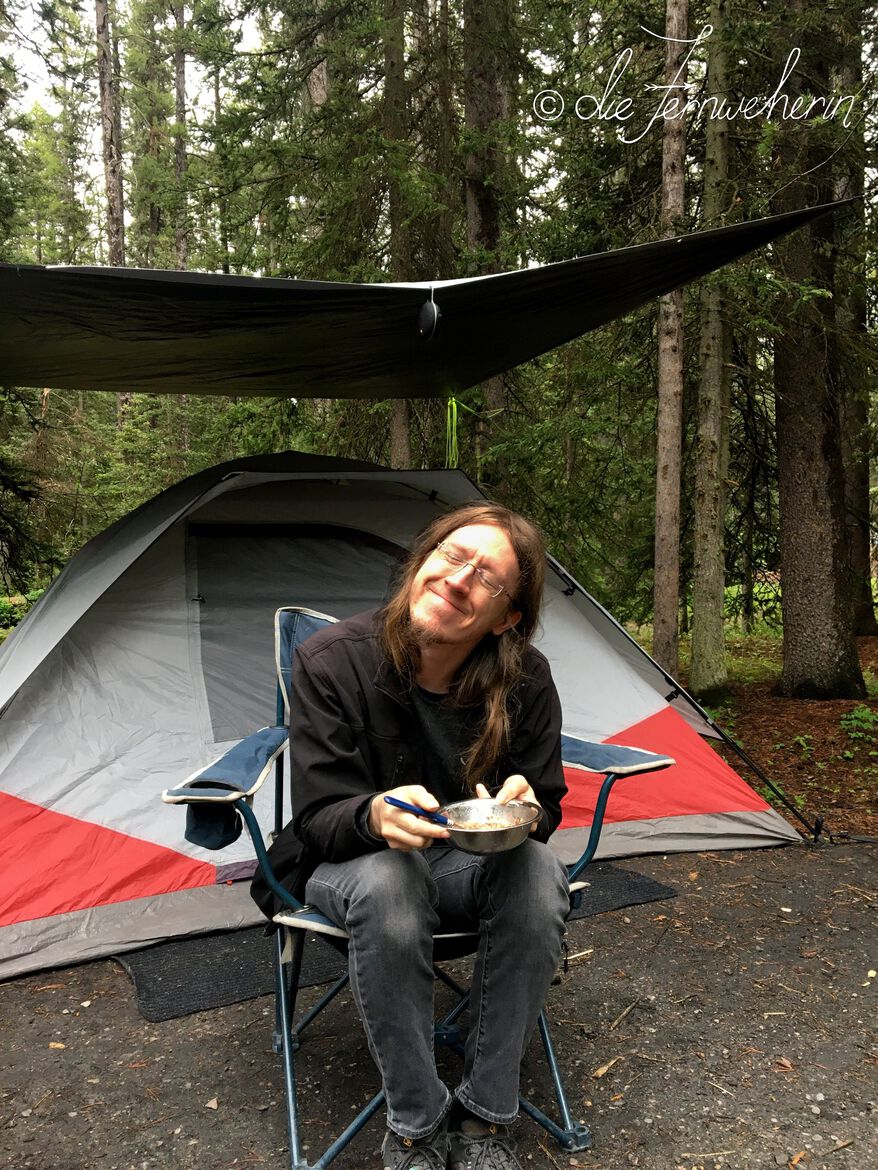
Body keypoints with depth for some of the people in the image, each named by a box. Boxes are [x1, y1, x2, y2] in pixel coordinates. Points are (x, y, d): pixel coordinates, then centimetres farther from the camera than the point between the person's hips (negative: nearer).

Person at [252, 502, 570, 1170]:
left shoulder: (526, 681, -16)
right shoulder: (334, 663, -21)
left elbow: (545, 807, -5)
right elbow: (318, 819, -17)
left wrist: (525, 808, -31)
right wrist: (374, 816, -42)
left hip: (474, 862, 2)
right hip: (354, 861, -2)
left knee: (538, 871, -31)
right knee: (385, 883, -37)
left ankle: (485, 1116, -11)